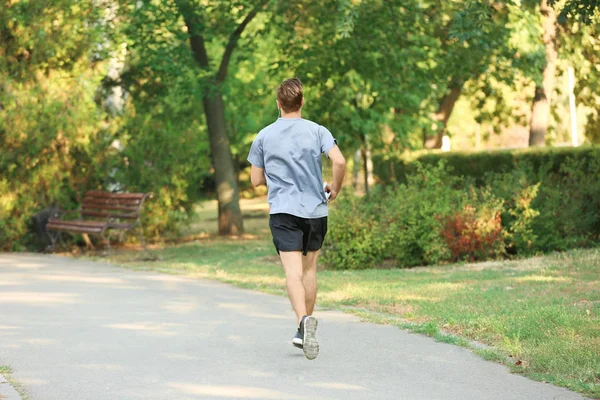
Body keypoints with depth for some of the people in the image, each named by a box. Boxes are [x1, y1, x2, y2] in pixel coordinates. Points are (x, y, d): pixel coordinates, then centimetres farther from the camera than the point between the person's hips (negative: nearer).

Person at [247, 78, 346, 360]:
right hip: (315, 210, 1)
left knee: (293, 271, -11)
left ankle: (304, 321, -35)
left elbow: (256, 180, 8)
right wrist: (335, 189, 4)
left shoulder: (264, 136, 4)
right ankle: (304, 331, 22)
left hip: (282, 210, -1)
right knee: (309, 268, 16)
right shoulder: (317, 131, 1)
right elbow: (340, 161, -14)